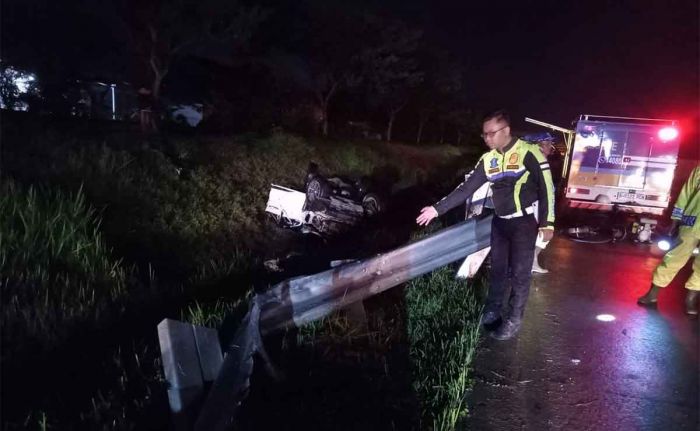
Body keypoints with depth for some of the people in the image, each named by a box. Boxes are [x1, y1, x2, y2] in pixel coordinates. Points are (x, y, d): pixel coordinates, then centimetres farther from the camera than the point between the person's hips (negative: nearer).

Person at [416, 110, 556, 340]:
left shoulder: (528, 152, -16)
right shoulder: (488, 159, 2)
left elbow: (546, 187, -13)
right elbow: (466, 188, 3)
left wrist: (547, 222, -14)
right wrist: (437, 208, -2)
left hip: (524, 222, -5)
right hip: (499, 222, 6)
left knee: (520, 273, 2)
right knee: (497, 269, 14)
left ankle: (513, 319, 16)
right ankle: (492, 311, 30)